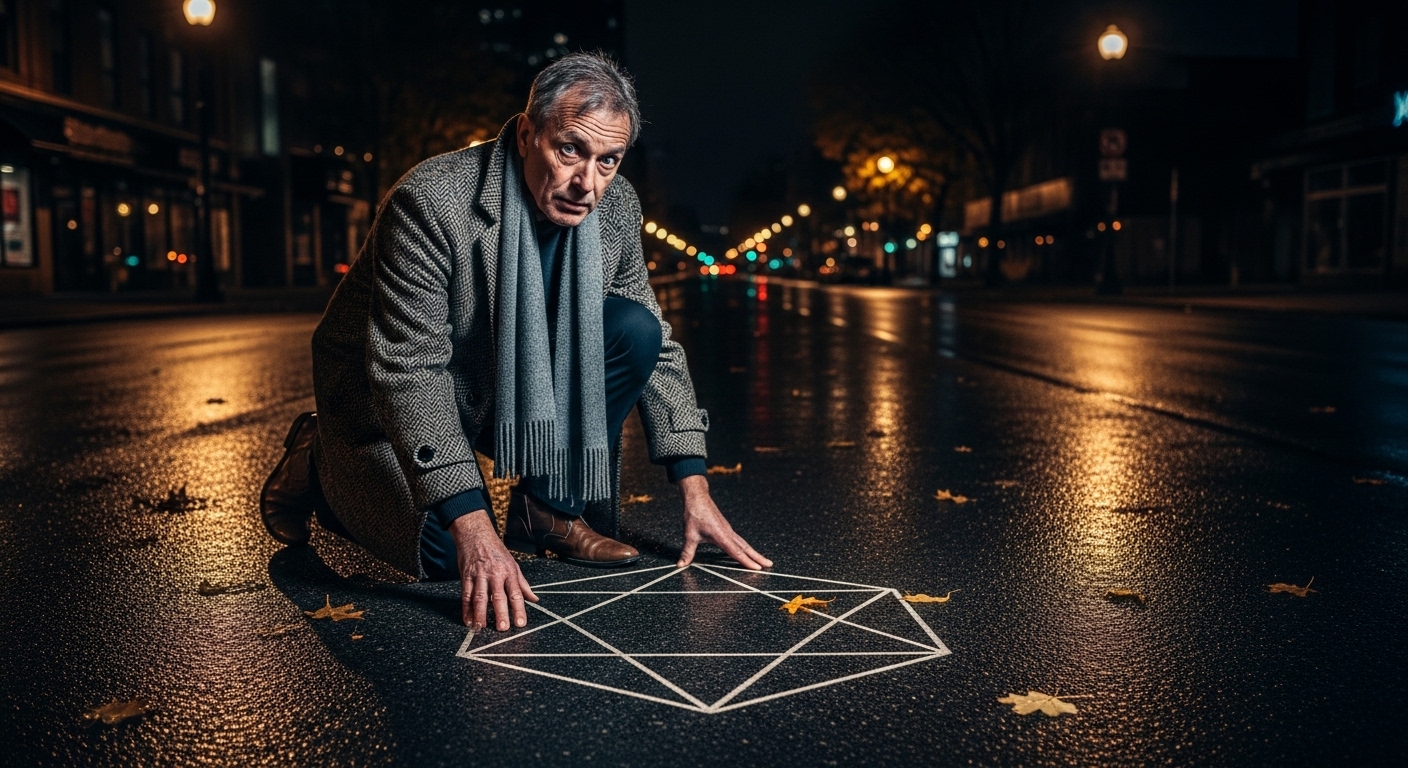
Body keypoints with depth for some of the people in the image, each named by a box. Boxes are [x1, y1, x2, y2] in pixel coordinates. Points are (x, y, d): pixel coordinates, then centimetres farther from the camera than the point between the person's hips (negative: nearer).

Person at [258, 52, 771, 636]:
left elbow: (657, 346, -4)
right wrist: (472, 526, -40)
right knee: (440, 553, -23)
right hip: (390, 394, -5)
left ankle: (549, 510, -3)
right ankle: (320, 465, 8)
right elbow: (409, 370, -34)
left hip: (512, 380, 5)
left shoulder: (616, 206, -13)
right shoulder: (431, 201, -31)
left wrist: (694, 489, -10)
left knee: (635, 329, -16)